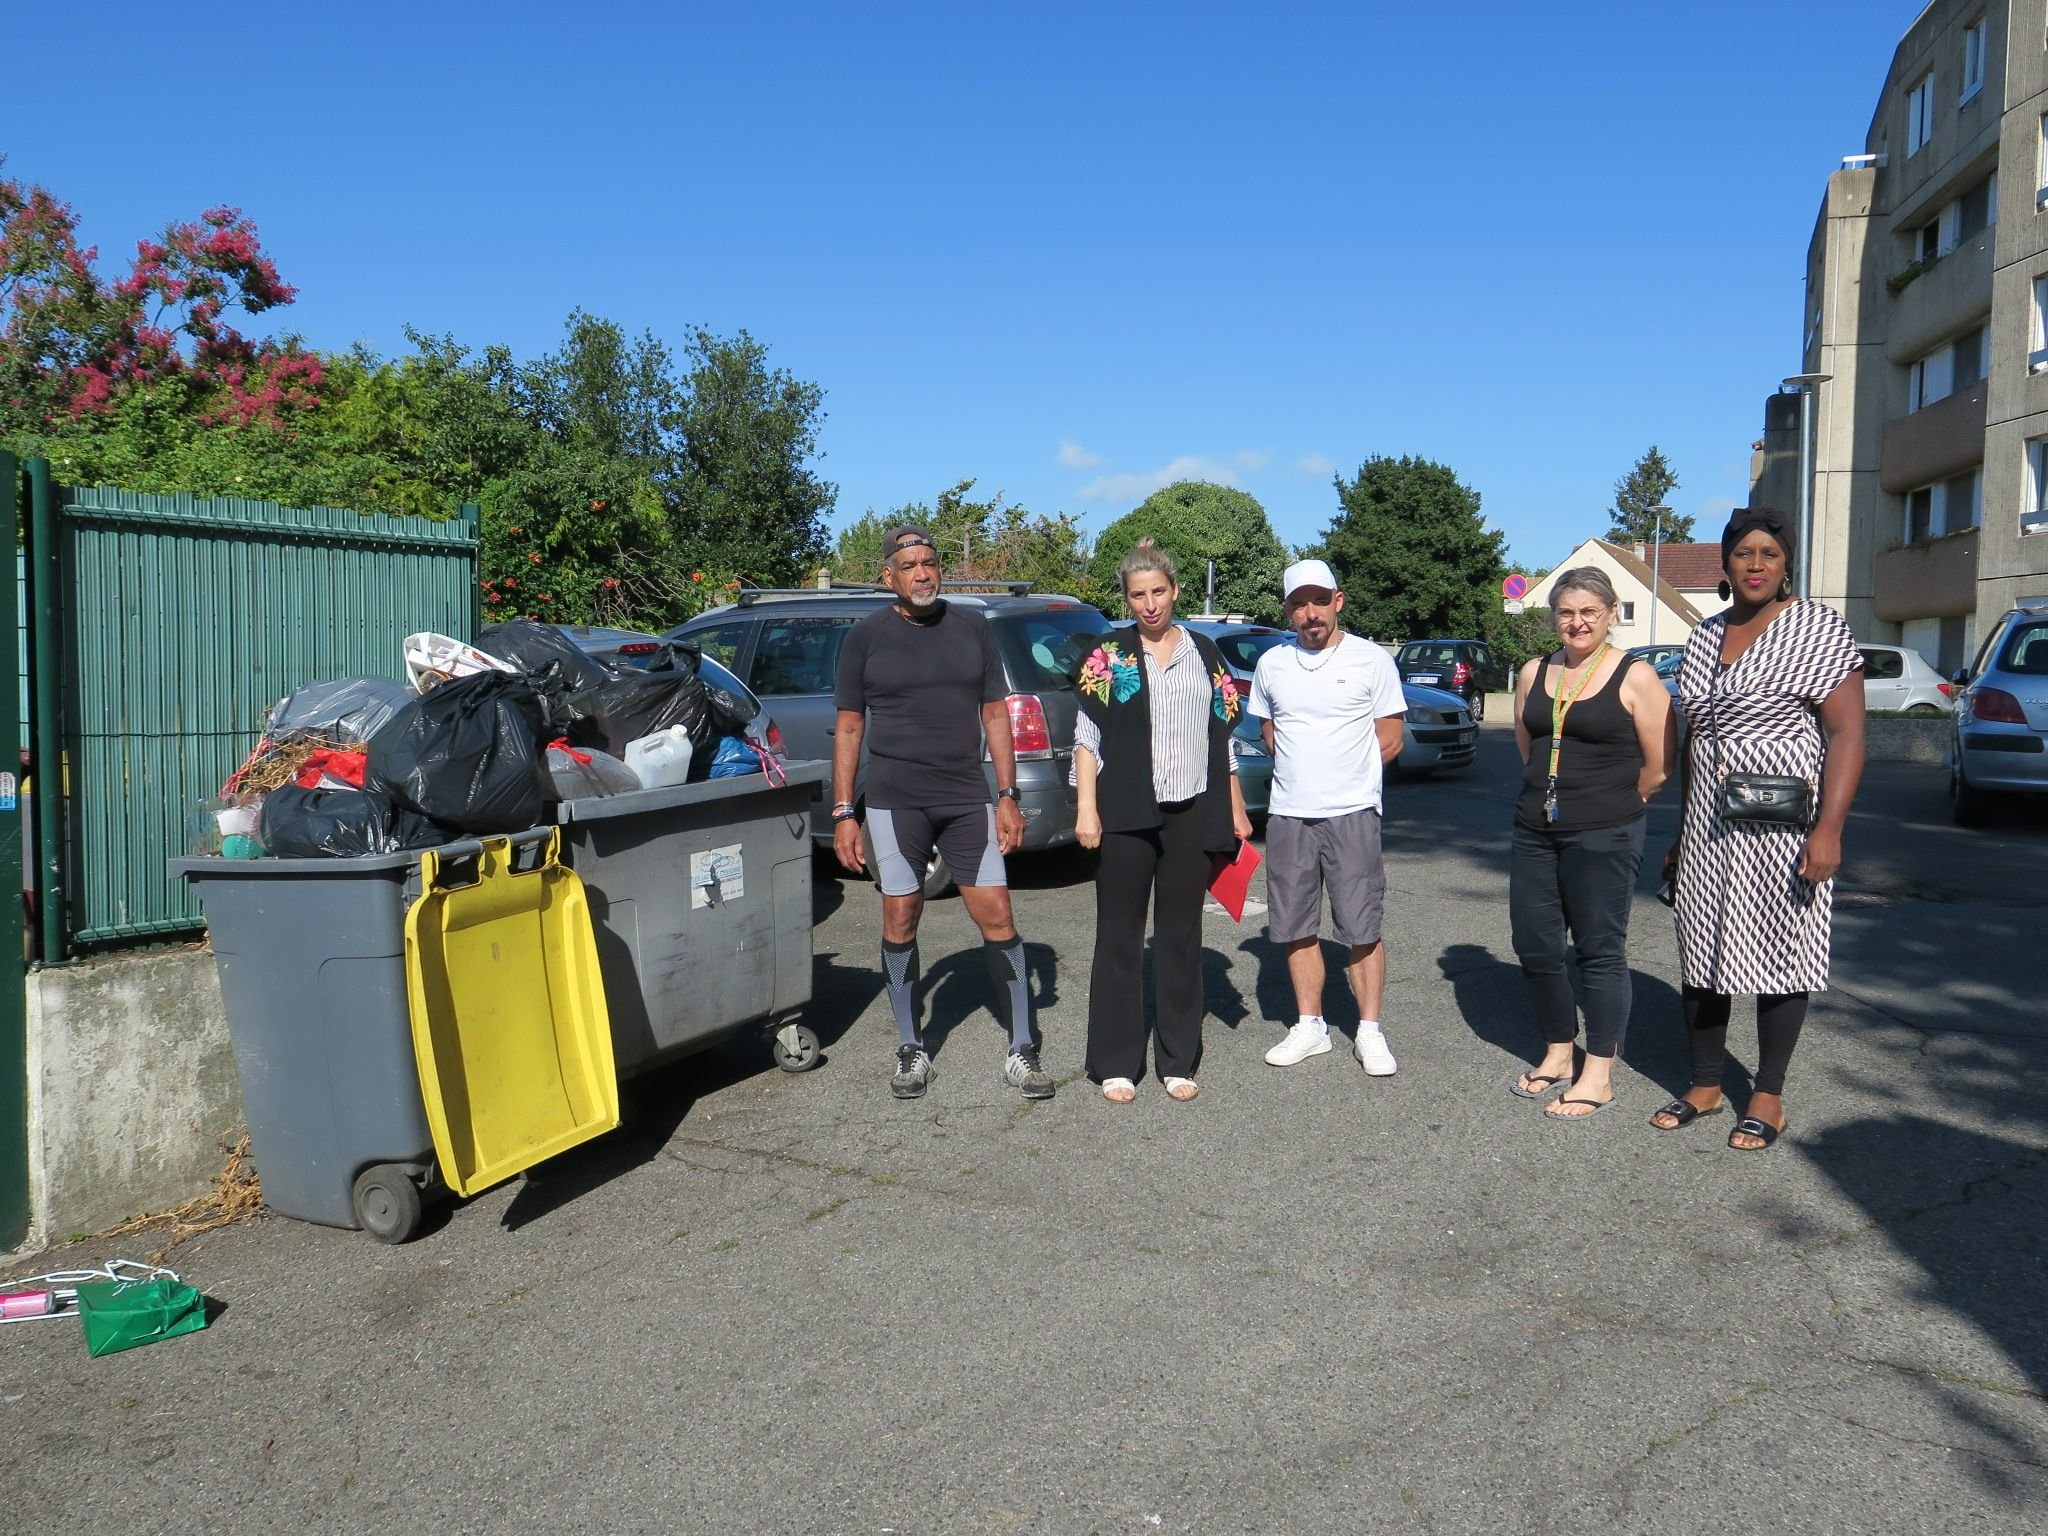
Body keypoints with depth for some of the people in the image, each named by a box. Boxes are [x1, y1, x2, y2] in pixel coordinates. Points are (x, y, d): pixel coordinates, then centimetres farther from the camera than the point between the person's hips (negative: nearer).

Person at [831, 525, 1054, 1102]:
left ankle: (1022, 1049, 9)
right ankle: (911, 1050, 20)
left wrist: (1007, 795, 1)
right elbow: (848, 727, 3)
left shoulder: (972, 628, 7)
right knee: (900, 922, 5)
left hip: (967, 800, 1)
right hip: (895, 801, -1)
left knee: (997, 917, -1)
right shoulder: (865, 637, 2)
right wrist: (843, 813, -2)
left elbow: (995, 714, 8)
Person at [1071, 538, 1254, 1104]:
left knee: (1182, 936, 8)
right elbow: (1087, 736, 1)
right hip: (1127, 814, -2)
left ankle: (1178, 1061, 18)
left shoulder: (1204, 653, 11)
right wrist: (1086, 809, -7)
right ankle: (1116, 1063, 12)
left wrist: (1236, 808, 12)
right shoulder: (1108, 655, 3)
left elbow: (1222, 734, 14)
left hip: (1191, 814, 2)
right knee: (1119, 936, 3)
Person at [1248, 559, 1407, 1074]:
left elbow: (1390, 742, 1)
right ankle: (1310, 1026, 21)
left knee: (1361, 928, -1)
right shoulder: (1272, 664, 8)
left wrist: (1342, 775, 5)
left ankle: (1370, 1032, 10)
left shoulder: (1372, 660, -2)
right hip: (1288, 815, 4)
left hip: (1351, 814, -4)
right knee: (1296, 929, 9)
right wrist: (1302, 771, 8)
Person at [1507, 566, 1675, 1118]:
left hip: (1603, 838, -6)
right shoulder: (1533, 673, 9)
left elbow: (1659, 765, -4)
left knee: (1600, 951, 2)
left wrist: (1612, 804, 6)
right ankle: (1558, 1052, 28)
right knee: (1534, 946, 9)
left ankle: (1599, 1075, 13)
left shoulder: (1635, 678, -7)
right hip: (1535, 833, 6)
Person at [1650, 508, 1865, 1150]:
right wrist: (1683, 830, 18)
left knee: (1779, 952, 3)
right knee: (1701, 952, 9)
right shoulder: (1704, 638, 12)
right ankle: (1705, 1085, 23)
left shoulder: (1816, 628, -6)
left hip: (1783, 828, -6)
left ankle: (1768, 1098, 16)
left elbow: (1847, 733, -12)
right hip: (1709, 828, 6)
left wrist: (1829, 828, -20)